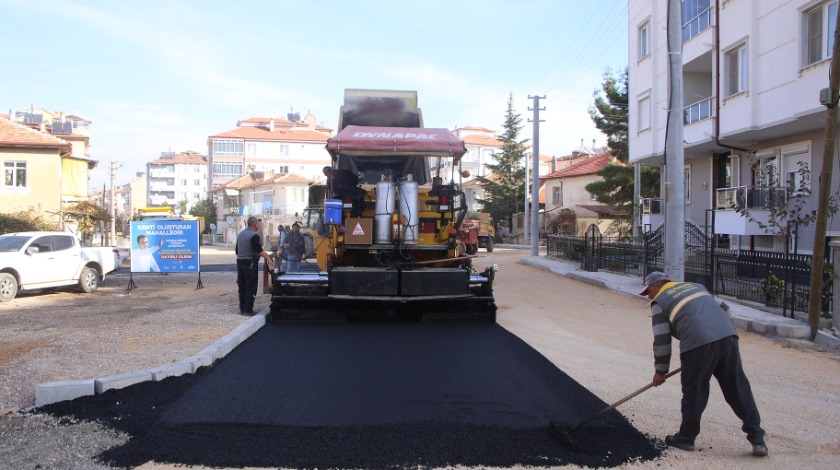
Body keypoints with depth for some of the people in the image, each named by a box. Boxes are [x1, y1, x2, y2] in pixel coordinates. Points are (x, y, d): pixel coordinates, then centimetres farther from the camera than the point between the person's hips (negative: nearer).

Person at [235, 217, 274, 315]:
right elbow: (259, 250, -21)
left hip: (240, 262, 8)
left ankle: (242, 308, 17)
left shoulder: (240, 234, 15)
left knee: (242, 287, 12)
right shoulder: (254, 235, -13)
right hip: (250, 263, -8)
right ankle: (248, 309, -5)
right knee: (250, 287, -4)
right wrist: (267, 257, -18)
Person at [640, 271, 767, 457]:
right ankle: (757, 438, 13)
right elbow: (723, 309, 28)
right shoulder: (695, 286, 31)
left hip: (698, 344, -5)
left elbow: (661, 340, 9)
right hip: (728, 336, 5)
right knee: (738, 389, 12)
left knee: (694, 393, 9)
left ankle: (686, 438, 21)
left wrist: (660, 371, 18)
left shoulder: (659, 302, 13)